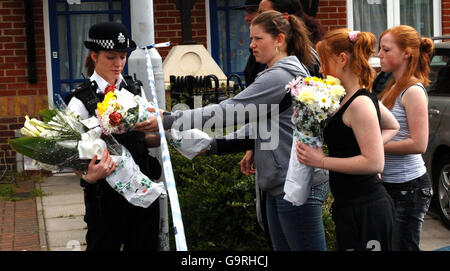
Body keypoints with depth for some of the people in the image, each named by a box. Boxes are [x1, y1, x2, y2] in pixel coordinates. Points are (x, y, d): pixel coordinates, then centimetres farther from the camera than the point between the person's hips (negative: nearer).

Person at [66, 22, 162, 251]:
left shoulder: (135, 90, 6)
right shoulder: (81, 101, -9)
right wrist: (89, 176, -30)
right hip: (106, 195, -4)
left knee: (145, 246, 14)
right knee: (104, 245, 8)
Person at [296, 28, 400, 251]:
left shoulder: (360, 104, -17)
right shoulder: (365, 98, 11)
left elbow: (374, 163, -22)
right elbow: (392, 127, 29)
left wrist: (322, 161, -18)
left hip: (365, 210, -10)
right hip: (352, 207, 10)